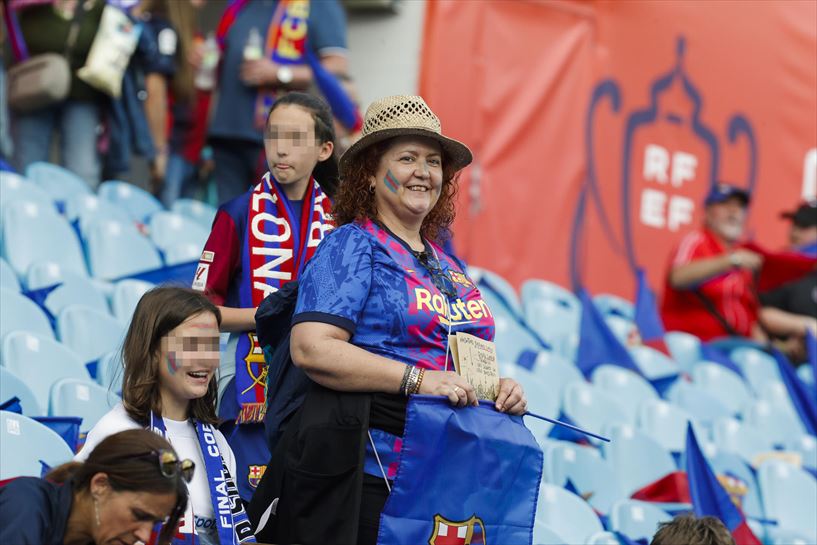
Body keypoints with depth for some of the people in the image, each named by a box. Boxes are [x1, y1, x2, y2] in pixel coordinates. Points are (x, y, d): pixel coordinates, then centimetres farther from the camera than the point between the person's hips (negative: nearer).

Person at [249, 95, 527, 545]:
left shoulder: (450, 268, 20)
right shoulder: (352, 246, -2)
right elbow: (310, 349, -17)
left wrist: (500, 388, 5)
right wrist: (416, 379, -22)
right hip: (372, 474, -7)